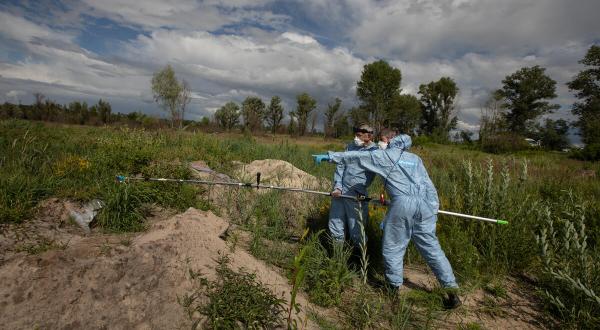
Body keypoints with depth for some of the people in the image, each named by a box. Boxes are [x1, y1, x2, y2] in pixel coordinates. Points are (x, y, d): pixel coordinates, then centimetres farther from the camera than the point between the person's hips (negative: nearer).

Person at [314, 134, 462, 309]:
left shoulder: (385, 155, 9)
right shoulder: (415, 158, 22)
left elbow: (355, 156, 9)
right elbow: (429, 187, 19)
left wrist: (329, 156, 13)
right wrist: (433, 210, 21)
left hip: (402, 204, -5)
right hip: (424, 204, 6)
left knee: (393, 247, 9)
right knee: (432, 247, 12)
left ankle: (395, 288, 18)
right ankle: (452, 291, 15)